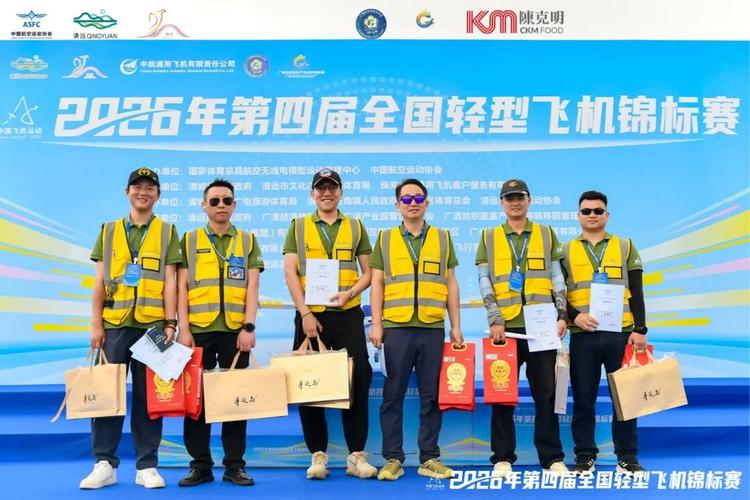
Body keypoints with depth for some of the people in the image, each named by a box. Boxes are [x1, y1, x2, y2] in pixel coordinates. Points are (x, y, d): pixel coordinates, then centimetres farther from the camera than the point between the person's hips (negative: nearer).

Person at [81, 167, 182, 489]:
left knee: (148, 396, 3)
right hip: (114, 324, 2)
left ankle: (146, 466, 10)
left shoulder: (167, 231, 9)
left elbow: (170, 282, 3)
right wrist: (96, 324, 2)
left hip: (152, 325, -1)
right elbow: (100, 281, 9)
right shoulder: (109, 230, 13)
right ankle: (105, 463, 11)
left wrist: (170, 323, -6)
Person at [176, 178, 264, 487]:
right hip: (199, 330, 0)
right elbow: (182, 287, 5)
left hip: (235, 331, 0)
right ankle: (200, 464, 13)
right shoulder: (190, 240, 10)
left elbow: (252, 287, 4)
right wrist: (184, 329, -4)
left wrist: (248, 327, -7)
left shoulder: (247, 241, 11)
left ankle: (234, 465, 12)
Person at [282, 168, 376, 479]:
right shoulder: (298, 226, 8)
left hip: (348, 316, 0)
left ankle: (357, 455, 10)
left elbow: (367, 272, 10)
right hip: (310, 315, 0)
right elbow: (290, 273, 0)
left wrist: (350, 293, -10)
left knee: (357, 382, 0)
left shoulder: (356, 227, 10)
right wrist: (305, 313, -9)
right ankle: (318, 454, 15)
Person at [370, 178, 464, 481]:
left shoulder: (443, 238, 11)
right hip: (397, 327, -1)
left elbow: (451, 284, 11)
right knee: (393, 395, 3)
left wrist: (456, 326, 6)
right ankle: (393, 459, 12)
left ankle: (430, 459, 15)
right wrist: (376, 324, -2)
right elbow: (377, 283, 6)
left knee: (432, 396, 5)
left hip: (433, 328, 1)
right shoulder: (385, 238, 9)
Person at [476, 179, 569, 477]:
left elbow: (557, 279, 7)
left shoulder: (546, 234, 10)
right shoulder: (489, 237, 9)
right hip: (505, 327, 0)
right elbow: (485, 284, 2)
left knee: (546, 393, 4)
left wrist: (562, 315, -3)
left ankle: (552, 458, 14)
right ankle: (502, 458, 14)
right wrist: (495, 320, -8)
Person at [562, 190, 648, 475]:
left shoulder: (625, 247, 9)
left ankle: (627, 457, 16)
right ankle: (585, 456, 15)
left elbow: (636, 292, 6)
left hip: (621, 333, 0)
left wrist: (640, 329, -2)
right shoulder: (566, 251, 9)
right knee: (583, 398, 4)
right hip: (583, 336, 0)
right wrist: (574, 316, -11)